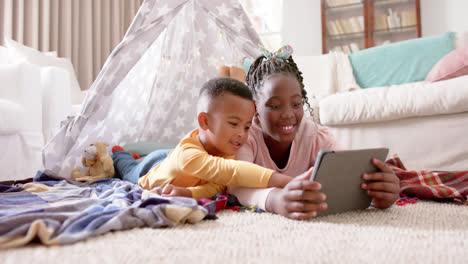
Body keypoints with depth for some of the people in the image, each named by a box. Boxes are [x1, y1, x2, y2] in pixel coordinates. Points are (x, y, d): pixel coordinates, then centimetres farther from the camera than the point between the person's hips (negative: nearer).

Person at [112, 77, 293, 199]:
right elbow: (231, 171, -70)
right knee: (129, 171, 32)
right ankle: (118, 153, 57)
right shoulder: (187, 154, -55)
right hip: (149, 171, -2)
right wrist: (278, 179, -79)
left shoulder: (226, 148, -34)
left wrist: (189, 192, -61)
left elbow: (218, 184, -42)